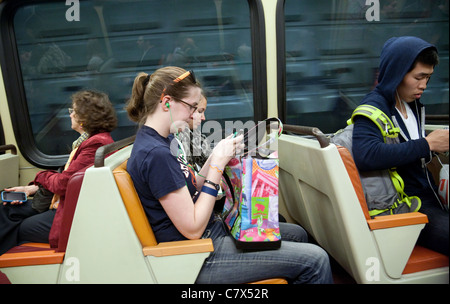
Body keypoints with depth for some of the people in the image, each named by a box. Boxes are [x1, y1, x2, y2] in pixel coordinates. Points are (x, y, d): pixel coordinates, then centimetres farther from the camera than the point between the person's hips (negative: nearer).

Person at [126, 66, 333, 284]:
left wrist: (216, 156, -2)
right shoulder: (156, 154, -26)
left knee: (297, 234, 18)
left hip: (212, 230, 10)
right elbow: (193, 229, -23)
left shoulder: (156, 141, 5)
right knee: (315, 260, -8)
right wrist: (217, 166, -21)